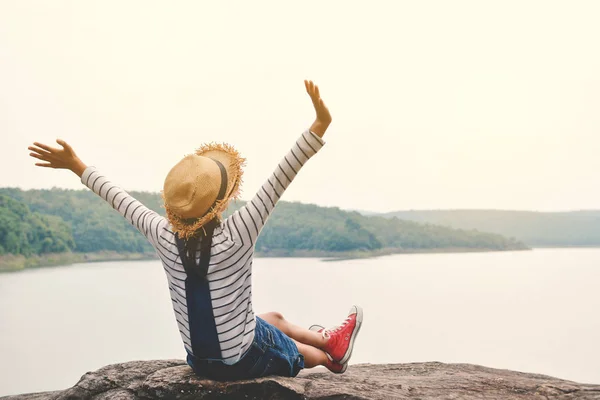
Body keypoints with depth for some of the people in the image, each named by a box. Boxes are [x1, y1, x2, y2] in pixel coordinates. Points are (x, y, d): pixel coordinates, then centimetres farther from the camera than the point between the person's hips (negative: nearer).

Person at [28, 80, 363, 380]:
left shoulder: (165, 237, -16)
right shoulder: (235, 236, -29)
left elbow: (124, 202, -2)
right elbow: (278, 182, -35)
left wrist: (78, 167, 12)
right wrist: (319, 126, -38)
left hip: (199, 359, 6)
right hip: (244, 359, -5)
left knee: (274, 319, 31)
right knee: (298, 351, 28)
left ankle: (329, 342, 55)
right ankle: (331, 352, 60)